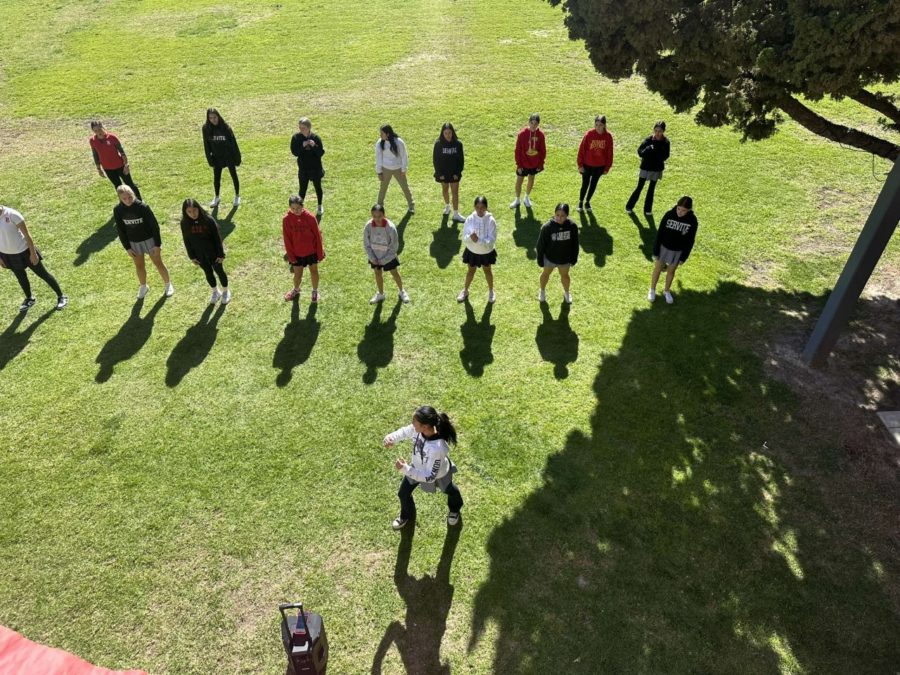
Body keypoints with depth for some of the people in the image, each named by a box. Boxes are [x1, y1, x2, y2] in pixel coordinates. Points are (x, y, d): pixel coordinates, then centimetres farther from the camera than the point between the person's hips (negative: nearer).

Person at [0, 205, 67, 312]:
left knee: (42, 274, 7)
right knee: (20, 277, 22)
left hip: (23, 251, -5)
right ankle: (29, 299, 44)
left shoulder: (12, 215, -24)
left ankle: (61, 296, 22)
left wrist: (33, 253, -13)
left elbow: (27, 235, -16)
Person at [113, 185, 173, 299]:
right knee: (139, 266, 16)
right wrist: (127, 248, -1)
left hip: (149, 239, -3)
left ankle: (168, 285, 30)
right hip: (133, 242, 3)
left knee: (158, 263, 9)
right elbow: (121, 230, -3)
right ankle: (143, 286, 38)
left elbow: (154, 225, -14)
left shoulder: (142, 207, -22)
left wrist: (157, 244, -12)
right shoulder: (118, 210, -13)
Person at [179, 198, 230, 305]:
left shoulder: (208, 220, -21)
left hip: (212, 252, -3)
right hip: (199, 255, 3)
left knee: (219, 271, 15)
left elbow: (217, 237, -14)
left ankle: (226, 291, 38)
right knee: (208, 273, 19)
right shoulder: (185, 223, -12)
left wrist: (221, 254, -11)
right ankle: (215, 292, 42)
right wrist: (192, 256, 2)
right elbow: (186, 241, -1)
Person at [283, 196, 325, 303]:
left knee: (314, 271, 14)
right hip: (297, 253, 1)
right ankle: (296, 290, 43)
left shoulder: (310, 217, -18)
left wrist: (320, 253, -6)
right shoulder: (287, 219, -15)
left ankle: (315, 291, 38)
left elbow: (317, 235, -9)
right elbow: (287, 239, -7)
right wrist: (291, 256, -5)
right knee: (297, 274, 12)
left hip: (311, 251, 0)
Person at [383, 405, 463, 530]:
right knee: (403, 493, 24)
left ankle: (455, 509, 68)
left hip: (438, 473, -5)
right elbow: (406, 431, -9)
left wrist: (405, 469, -44)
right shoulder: (417, 429, -33)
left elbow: (429, 476, -40)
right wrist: (392, 438, -28)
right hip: (418, 466, 5)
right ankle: (406, 515, 59)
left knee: (449, 490, 32)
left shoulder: (437, 448, -50)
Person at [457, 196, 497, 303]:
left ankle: (491, 291, 44)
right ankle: (465, 290, 43)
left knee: (487, 271, 20)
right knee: (471, 271, 20)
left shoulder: (491, 221, -21)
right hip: (472, 251, 1)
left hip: (486, 252, -1)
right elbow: (464, 237, -13)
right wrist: (470, 237, -36)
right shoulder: (470, 219, -17)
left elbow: (491, 239, -22)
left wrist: (479, 240, -36)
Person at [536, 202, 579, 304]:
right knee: (546, 274, 25)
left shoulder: (572, 226, -22)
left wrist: (574, 258, 1)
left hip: (565, 258, 1)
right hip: (550, 257, -1)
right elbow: (541, 244, -15)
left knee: (564, 276, 24)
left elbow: (575, 243, -6)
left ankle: (566, 293, 53)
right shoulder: (547, 226, -27)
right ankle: (542, 291, 53)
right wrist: (540, 259, -9)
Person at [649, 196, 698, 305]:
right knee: (658, 268, 16)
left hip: (678, 251, 0)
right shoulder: (669, 215, -21)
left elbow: (690, 240, -9)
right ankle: (652, 290, 35)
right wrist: (655, 251, -8)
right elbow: (659, 233, -11)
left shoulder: (692, 221, -20)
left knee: (671, 271, 17)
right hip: (664, 247, 0)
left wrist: (684, 257, -7)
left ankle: (667, 291, 39)